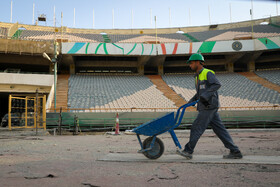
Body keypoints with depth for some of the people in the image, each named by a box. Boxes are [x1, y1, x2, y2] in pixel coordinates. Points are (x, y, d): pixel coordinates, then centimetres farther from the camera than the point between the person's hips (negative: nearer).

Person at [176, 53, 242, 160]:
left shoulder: (208, 73, -6)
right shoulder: (198, 76, 21)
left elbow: (217, 85, -20)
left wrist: (206, 95, -27)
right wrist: (191, 101, 15)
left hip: (209, 106, -9)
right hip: (205, 107, 9)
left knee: (196, 128, -6)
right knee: (219, 129, 8)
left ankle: (188, 151, 2)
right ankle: (235, 152, 11)